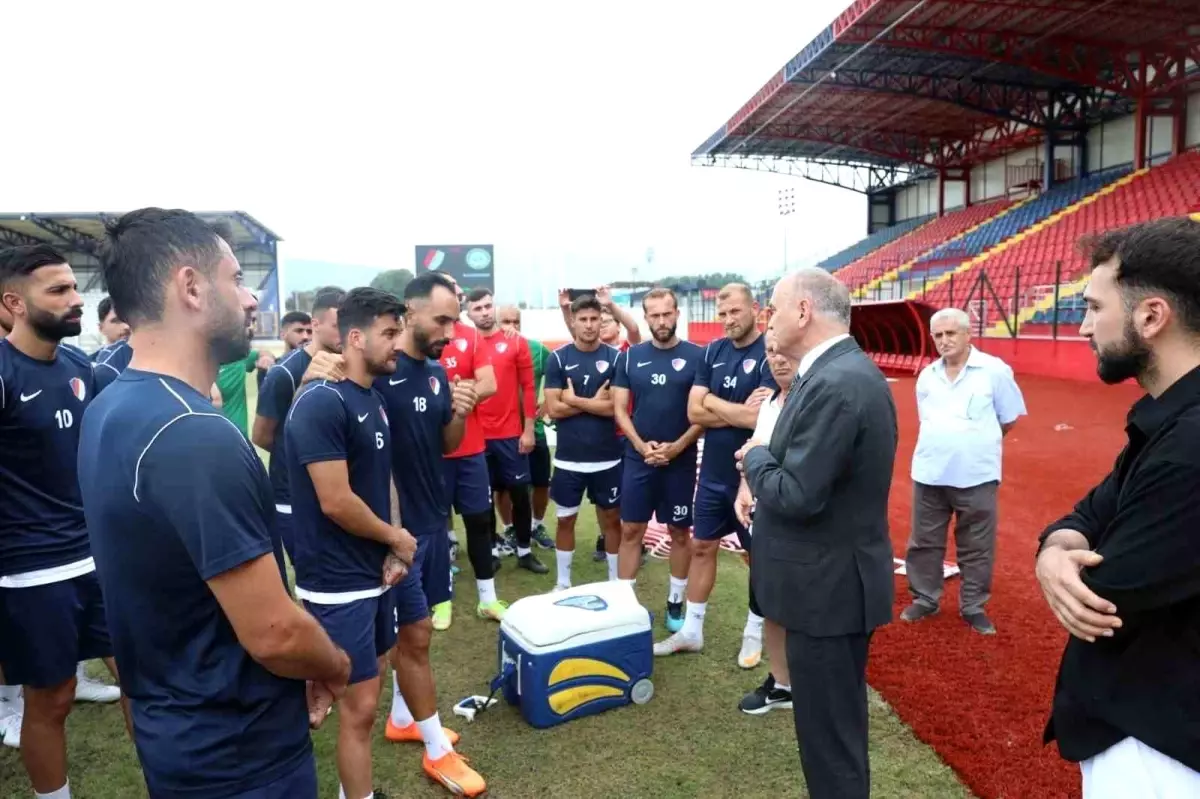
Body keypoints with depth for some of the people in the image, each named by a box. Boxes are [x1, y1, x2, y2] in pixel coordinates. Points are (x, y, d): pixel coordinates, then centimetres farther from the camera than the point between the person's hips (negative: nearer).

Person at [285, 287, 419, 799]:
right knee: (361, 702, 2)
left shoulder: (374, 399, 8)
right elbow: (336, 502, -25)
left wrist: (392, 552, 1)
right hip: (338, 580, -9)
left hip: (374, 570, 9)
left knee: (365, 683, 20)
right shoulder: (321, 403, -21)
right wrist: (396, 537, -10)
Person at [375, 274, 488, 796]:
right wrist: (390, 526, -19)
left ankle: (402, 719, 36)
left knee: (412, 630, 18)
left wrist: (460, 414, -9)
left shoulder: (437, 372, 6)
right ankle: (438, 751, 17)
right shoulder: (378, 371, -19)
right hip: (398, 524, -7)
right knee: (415, 634, 4)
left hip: (433, 518, 7)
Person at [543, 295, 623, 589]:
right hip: (568, 457, 0)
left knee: (611, 519, 11)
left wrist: (575, 400, -12)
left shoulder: (615, 357, -2)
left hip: (607, 457, 0)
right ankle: (563, 583, 26)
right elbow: (553, 409, -9)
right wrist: (594, 402, -9)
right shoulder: (558, 358, -2)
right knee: (565, 519, 11)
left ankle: (616, 582, 25)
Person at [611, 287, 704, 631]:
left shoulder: (696, 356, -4)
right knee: (630, 531, 6)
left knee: (680, 532, 9)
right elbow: (619, 408, 2)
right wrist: (641, 445, -11)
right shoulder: (630, 356, 2)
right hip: (637, 459, 1)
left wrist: (677, 447, -14)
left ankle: (675, 603, 23)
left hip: (680, 460, -1)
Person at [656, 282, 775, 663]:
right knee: (702, 547, 14)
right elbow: (694, 412, -3)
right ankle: (691, 630, 28)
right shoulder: (713, 352, 3)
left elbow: (761, 418, -26)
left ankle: (755, 633, 29)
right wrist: (740, 412, -15)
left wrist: (713, 402, -13)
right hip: (712, 472, 6)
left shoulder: (771, 354, -15)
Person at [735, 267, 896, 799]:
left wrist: (756, 456, -9)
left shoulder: (835, 384, -25)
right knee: (836, 725, 24)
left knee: (829, 735, 6)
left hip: (827, 587, -10)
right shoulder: (846, 371, 8)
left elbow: (796, 496, -26)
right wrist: (769, 460, 0)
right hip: (835, 578, 10)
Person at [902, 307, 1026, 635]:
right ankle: (925, 599, 27)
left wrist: (979, 443, 11)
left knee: (977, 548, 8)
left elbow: (1009, 419, 3)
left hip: (977, 476, -3)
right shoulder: (926, 376, 6)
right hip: (929, 474, 4)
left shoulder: (994, 370, -6)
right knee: (924, 542, 12)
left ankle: (973, 607, 24)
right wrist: (947, 444, 11)